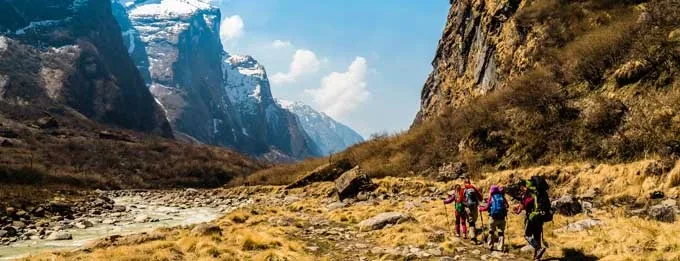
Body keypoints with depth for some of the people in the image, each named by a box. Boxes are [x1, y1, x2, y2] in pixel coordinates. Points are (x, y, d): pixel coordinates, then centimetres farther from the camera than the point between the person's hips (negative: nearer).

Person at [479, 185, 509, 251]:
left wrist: (481, 208, 12)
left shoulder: (491, 197, -2)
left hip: (493, 217, -1)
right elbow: (507, 206, 9)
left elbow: (487, 207, -5)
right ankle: (500, 248, 5)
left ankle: (490, 246, 17)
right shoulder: (502, 197, 4)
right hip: (502, 217, 1)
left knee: (491, 232, 14)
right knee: (501, 232, 8)